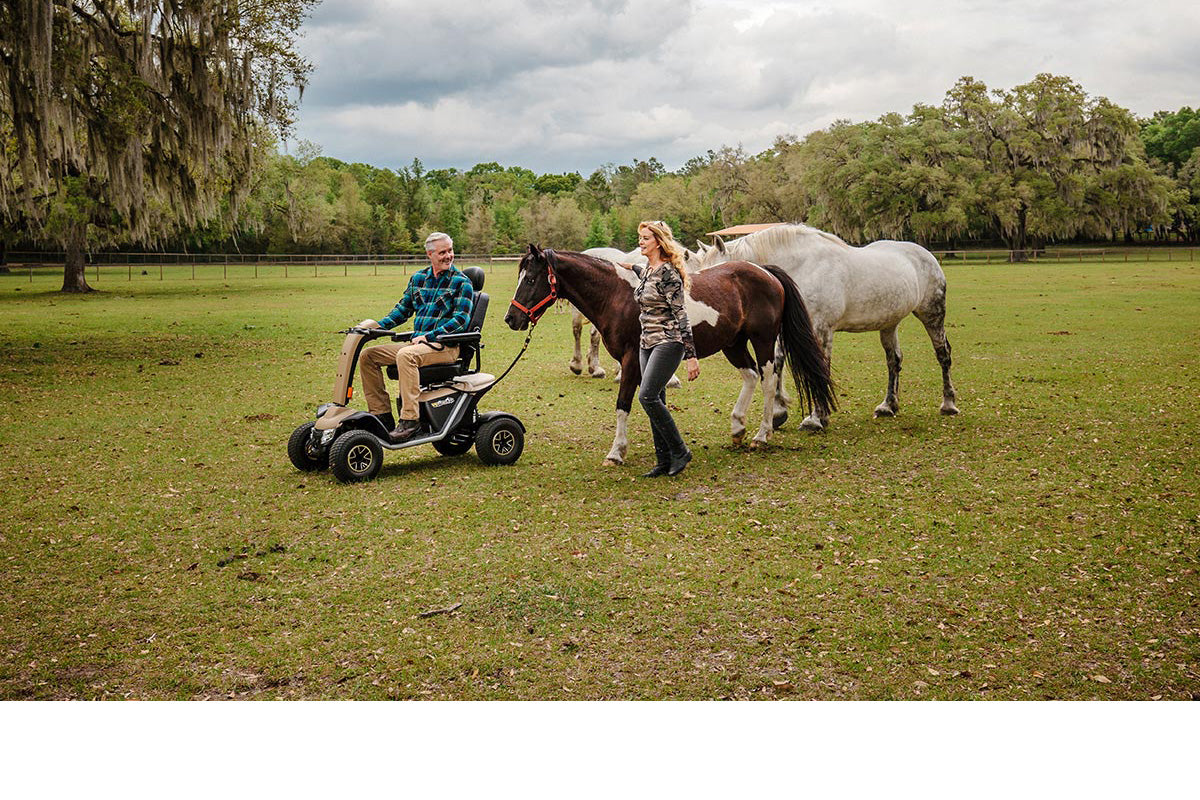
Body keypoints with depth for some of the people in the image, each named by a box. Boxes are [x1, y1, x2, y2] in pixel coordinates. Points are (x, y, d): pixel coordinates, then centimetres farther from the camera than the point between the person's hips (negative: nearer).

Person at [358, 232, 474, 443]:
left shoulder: (462, 282, -3)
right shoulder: (418, 278, 14)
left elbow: (462, 319, -12)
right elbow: (403, 308, 22)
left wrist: (429, 336, -20)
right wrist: (379, 326, 6)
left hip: (445, 346, -7)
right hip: (417, 342, 7)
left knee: (405, 355, -36)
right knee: (368, 355, -3)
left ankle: (409, 419, -36)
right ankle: (382, 414, -3)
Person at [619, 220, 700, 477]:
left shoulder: (668, 272, -15)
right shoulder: (647, 271, 11)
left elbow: (680, 314, -18)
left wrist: (691, 355, -20)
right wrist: (631, 268, 41)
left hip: (668, 342, -9)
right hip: (647, 343, 9)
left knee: (647, 396, -17)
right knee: (655, 401, 8)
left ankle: (679, 451, -4)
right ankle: (665, 461, 14)